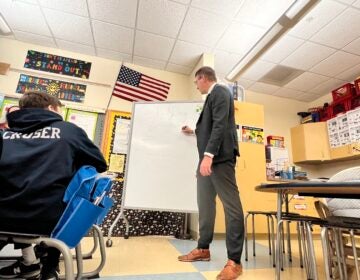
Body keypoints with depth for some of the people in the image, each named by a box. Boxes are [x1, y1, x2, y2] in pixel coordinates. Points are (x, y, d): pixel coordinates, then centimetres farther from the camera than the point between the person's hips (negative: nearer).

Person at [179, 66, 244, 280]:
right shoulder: (212, 96, 26)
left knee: (231, 205, -7)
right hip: (209, 158, 11)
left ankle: (234, 261, 0)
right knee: (205, 205, 12)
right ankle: (203, 249, 24)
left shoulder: (220, 92, -3)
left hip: (220, 157, -10)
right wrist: (194, 131, 44)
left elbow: (221, 125, -18)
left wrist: (209, 154, -27)